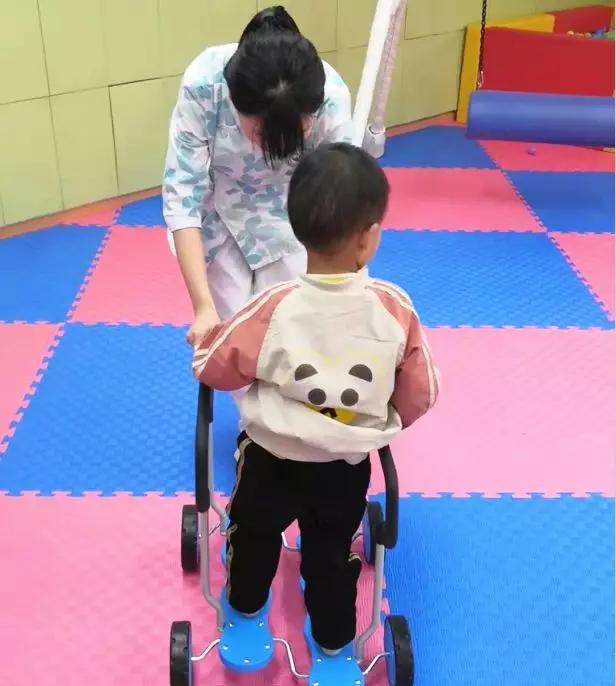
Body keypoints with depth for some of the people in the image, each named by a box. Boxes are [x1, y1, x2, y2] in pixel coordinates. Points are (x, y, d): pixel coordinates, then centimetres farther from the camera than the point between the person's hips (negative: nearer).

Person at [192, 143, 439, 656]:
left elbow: (211, 368, -12)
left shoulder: (275, 307, -25)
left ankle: (245, 605, 57)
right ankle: (334, 642, 48)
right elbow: (420, 396, -8)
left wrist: (206, 335, 10)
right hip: (347, 467, 1)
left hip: (272, 461, 0)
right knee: (332, 555, 26)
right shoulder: (395, 307, -21)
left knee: (255, 536, 29)